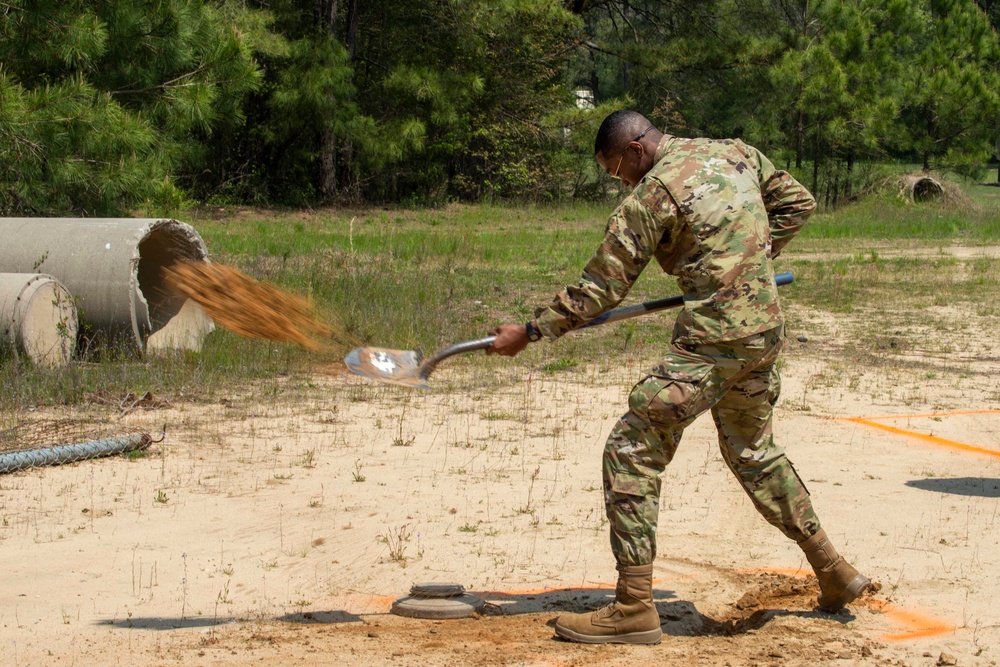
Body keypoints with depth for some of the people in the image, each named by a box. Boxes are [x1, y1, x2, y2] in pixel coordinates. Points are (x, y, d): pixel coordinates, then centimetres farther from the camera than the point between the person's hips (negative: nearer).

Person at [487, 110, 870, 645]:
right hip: (765, 332, 8)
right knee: (752, 451, 27)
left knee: (631, 453, -4)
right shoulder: (737, 153, 10)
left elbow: (602, 287, -9)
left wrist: (531, 331, 0)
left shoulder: (652, 194, -10)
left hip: (712, 343, -8)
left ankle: (635, 608, -7)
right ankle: (833, 572, 34)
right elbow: (797, 204, 19)